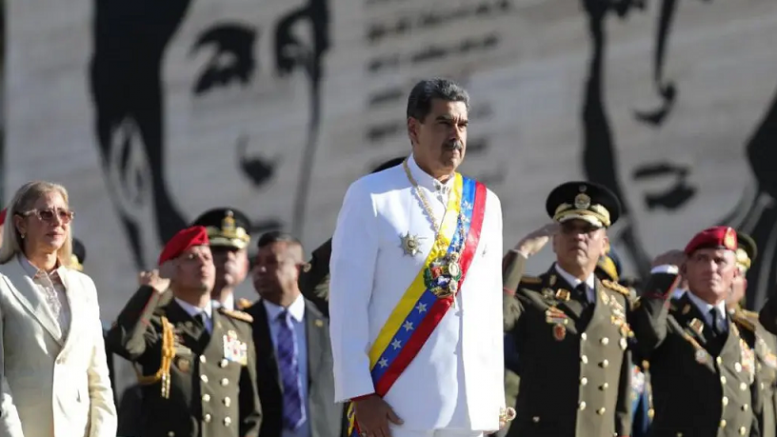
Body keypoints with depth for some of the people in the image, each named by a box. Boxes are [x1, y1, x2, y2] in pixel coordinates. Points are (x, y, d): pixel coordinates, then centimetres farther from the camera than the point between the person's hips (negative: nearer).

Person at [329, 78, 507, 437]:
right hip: (396, 405, -5)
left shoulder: (484, 205, 13)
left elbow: (491, 306, 15)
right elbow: (347, 302, -5)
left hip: (469, 405, 5)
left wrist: (495, 395, 9)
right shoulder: (371, 198, -2)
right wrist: (359, 393, -11)